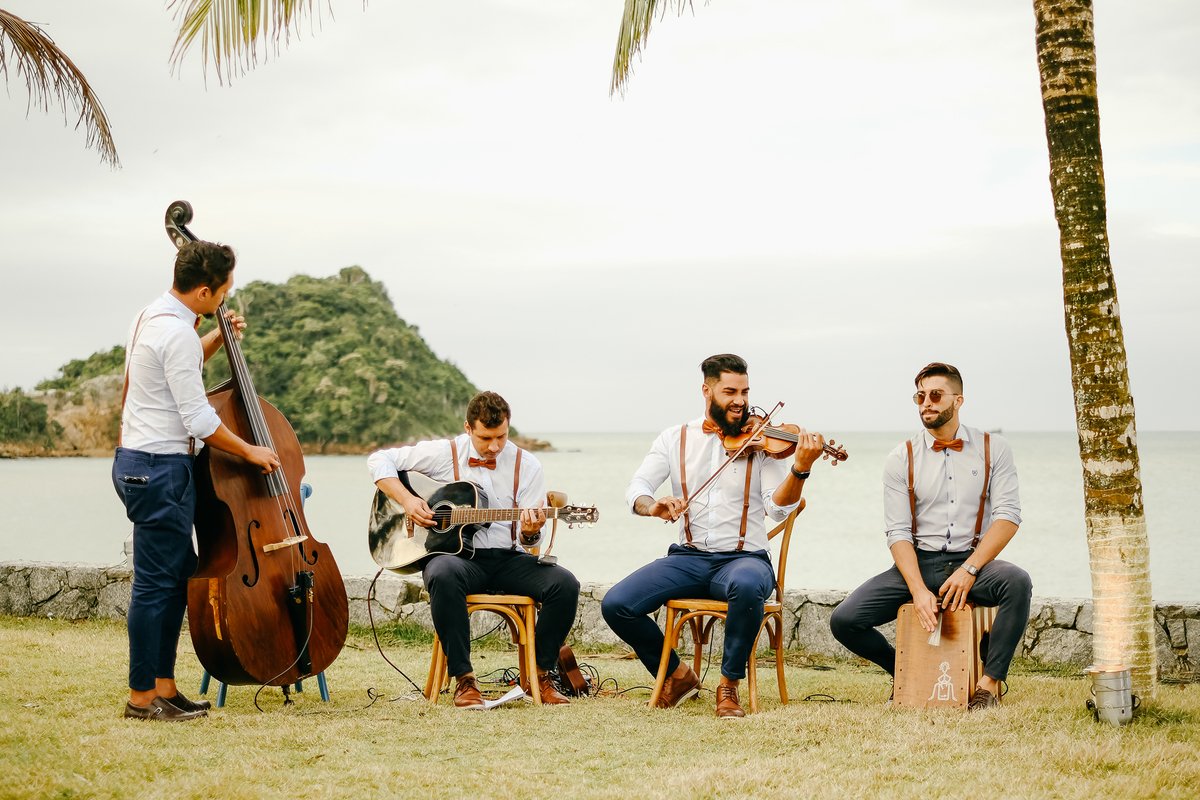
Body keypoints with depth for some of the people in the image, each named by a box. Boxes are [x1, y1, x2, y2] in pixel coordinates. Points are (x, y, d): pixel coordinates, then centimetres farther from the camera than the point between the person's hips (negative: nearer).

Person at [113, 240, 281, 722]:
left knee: (178, 573, 14)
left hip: (139, 460, 11)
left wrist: (217, 339, 22)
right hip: (161, 468, -11)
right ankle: (142, 696, 3)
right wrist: (249, 451, -6)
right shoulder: (178, 333, -19)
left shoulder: (153, 317, 13)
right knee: (156, 582, -4)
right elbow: (199, 420, -19)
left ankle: (163, 686, 18)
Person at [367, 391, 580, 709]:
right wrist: (407, 500, -9)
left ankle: (540, 674, -6)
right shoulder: (445, 453, 1)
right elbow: (379, 459, 4)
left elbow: (531, 540, 4)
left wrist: (530, 532, -21)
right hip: (456, 554, -2)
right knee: (443, 575, -40)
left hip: (508, 558, 2)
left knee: (565, 584, -24)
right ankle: (464, 679, -29)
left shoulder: (526, 466, 5)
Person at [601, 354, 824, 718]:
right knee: (615, 605, -19)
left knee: (747, 586, -40)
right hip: (689, 558, 3)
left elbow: (778, 507, -9)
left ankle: (729, 685, -17)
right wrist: (653, 506, -25)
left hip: (744, 557, -2)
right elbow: (636, 487, -1)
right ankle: (677, 675, 8)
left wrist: (800, 468, -28)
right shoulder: (676, 438, 9)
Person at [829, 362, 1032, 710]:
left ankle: (990, 681, -17)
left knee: (1017, 582, -35)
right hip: (917, 563, 1)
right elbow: (898, 533, -2)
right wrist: (919, 590, -18)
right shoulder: (901, 459, 4)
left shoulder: (993, 450, 3)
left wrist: (969, 569, -19)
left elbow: (1008, 516, -5)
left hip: (972, 561, -1)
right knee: (844, 620, -18)